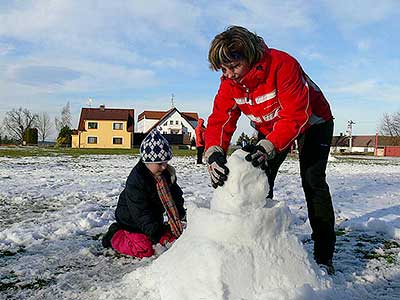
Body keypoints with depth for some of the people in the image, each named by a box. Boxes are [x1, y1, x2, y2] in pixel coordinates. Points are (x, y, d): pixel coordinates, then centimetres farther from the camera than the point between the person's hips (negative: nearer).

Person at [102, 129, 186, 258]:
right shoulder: (136, 180, -29)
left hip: (154, 217, 8)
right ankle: (115, 235, 5)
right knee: (145, 250, -17)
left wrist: (179, 213, 0)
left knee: (171, 237, 5)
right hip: (132, 220, -8)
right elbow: (140, 211, -30)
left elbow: (175, 194, 11)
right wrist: (155, 232, -34)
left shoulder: (167, 174, -6)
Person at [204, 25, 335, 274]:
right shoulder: (229, 82, -18)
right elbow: (220, 120, -23)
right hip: (272, 127, 6)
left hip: (313, 122, -5)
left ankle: (324, 256, -6)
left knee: (313, 181, -15)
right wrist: (214, 153, -42)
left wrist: (267, 147, -52)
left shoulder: (282, 64, -36)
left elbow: (297, 116, -40)